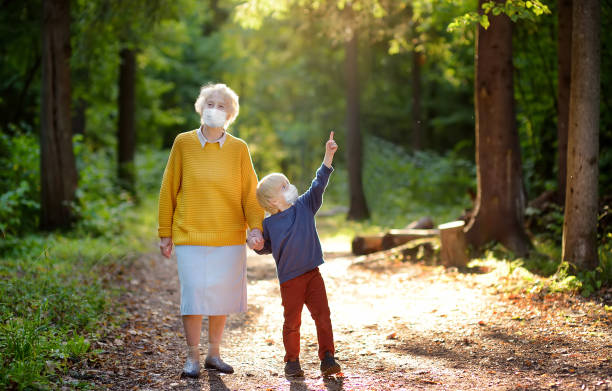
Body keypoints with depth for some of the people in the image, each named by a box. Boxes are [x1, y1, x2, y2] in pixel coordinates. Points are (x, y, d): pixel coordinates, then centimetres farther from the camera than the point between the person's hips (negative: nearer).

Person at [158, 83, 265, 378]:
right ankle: (192, 357, 9)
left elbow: (250, 193, 5)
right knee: (193, 293, -5)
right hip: (190, 236, -1)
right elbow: (168, 190, 5)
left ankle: (214, 353, 23)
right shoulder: (183, 143, 2)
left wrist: (255, 227, -10)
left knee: (222, 295, 6)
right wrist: (165, 233, 4)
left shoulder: (238, 149, 4)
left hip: (229, 237, 2)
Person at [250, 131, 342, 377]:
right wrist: (257, 245, -10)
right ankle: (292, 362, 19)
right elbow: (267, 246, 12)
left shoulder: (304, 206, 4)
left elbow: (318, 184, -3)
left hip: (312, 274, 2)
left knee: (323, 315, -3)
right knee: (292, 322, 5)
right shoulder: (269, 224, -2)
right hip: (289, 279, -2)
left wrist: (328, 156, -11)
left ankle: (327, 359, 2)